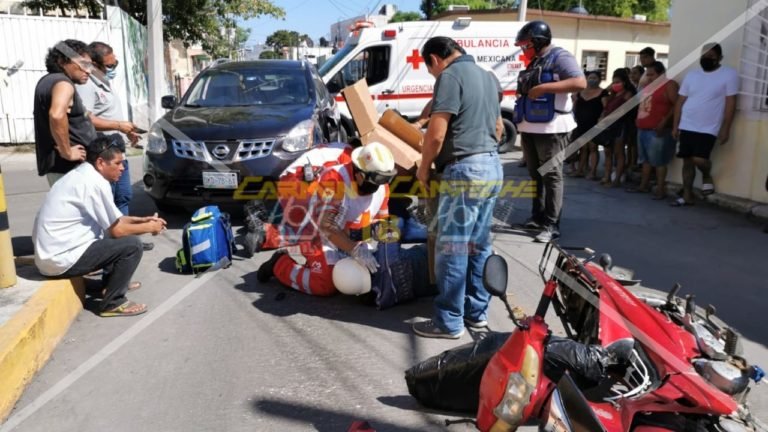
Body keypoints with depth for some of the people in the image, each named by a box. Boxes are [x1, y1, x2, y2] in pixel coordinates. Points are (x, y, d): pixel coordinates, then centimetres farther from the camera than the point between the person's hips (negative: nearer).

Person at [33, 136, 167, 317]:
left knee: (122, 230, 19)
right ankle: (112, 303, -5)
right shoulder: (95, 183, -20)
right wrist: (148, 227, 0)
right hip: (61, 258, -10)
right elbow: (116, 230, -14)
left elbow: (113, 221, 18)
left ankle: (112, 282, 27)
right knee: (132, 245, -14)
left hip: (51, 249, 10)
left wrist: (143, 220, 10)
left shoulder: (82, 174, 10)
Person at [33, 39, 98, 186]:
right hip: (69, 168, -10)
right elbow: (57, 115, -35)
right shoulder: (62, 83, -15)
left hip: (64, 167, 10)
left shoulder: (49, 81, 16)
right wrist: (67, 153, -24)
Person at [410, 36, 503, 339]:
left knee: (451, 249, -2)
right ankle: (477, 311, 24)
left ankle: (449, 322, 6)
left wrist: (424, 168, -3)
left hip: (464, 172, -9)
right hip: (492, 169, 9)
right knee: (479, 246, 15)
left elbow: (436, 133, -17)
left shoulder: (451, 76, -10)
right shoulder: (486, 76, 18)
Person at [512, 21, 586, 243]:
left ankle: (551, 224, -4)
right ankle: (537, 216, 23)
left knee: (551, 175, -6)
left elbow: (580, 83, -19)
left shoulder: (559, 57, -6)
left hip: (551, 128, -8)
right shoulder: (534, 63, 19)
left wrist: (544, 88, -22)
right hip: (529, 127, 9)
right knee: (536, 175, 14)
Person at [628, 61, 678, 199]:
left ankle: (660, 189, -3)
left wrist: (664, 122, -21)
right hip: (643, 129, 8)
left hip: (657, 131, -8)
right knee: (646, 159, 15)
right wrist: (638, 121, 16)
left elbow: (676, 105, -14)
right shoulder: (647, 85, 19)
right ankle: (644, 185, 23)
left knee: (658, 161, -6)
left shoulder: (669, 85, -6)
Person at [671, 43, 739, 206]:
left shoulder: (729, 74, -4)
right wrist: (675, 126, 5)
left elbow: (730, 103, -7)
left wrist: (725, 129, -11)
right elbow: (680, 101, 9)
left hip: (708, 129, -4)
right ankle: (687, 196, 16)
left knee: (699, 160, -17)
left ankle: (707, 177, 17)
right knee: (687, 161, 6)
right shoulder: (691, 75, 8)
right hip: (686, 127, 4)